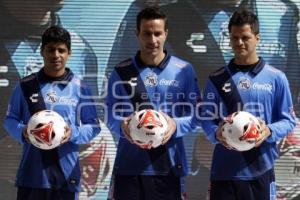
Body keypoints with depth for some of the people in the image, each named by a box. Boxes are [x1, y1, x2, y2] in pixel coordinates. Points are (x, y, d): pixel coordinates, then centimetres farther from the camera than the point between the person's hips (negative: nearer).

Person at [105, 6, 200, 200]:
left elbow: (194, 115, 3)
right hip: (129, 165, 0)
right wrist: (122, 126, -19)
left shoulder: (184, 70, 4)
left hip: (168, 165, 0)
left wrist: (175, 125, -18)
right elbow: (112, 115, 4)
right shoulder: (121, 72, 5)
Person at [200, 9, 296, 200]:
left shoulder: (276, 78, 4)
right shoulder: (217, 79, 7)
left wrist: (269, 132, -15)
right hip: (225, 170, 0)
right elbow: (206, 119, 7)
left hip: (261, 169, 0)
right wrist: (217, 134, -15)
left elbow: (288, 120, 6)